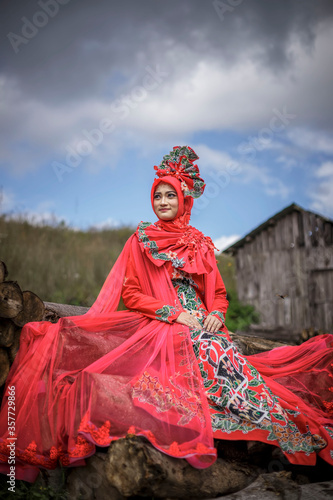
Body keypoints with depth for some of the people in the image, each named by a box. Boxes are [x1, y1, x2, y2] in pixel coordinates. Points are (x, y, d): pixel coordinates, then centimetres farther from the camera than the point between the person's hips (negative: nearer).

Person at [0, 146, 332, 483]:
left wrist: (216, 314, -7)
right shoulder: (142, 240, 8)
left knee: (234, 363, -26)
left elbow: (219, 292, 18)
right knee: (210, 353, -34)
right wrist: (174, 313, -12)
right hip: (159, 326, -3)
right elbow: (130, 294, 1)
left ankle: (280, 423, -27)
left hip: (202, 322, 4)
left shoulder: (200, 243, 16)